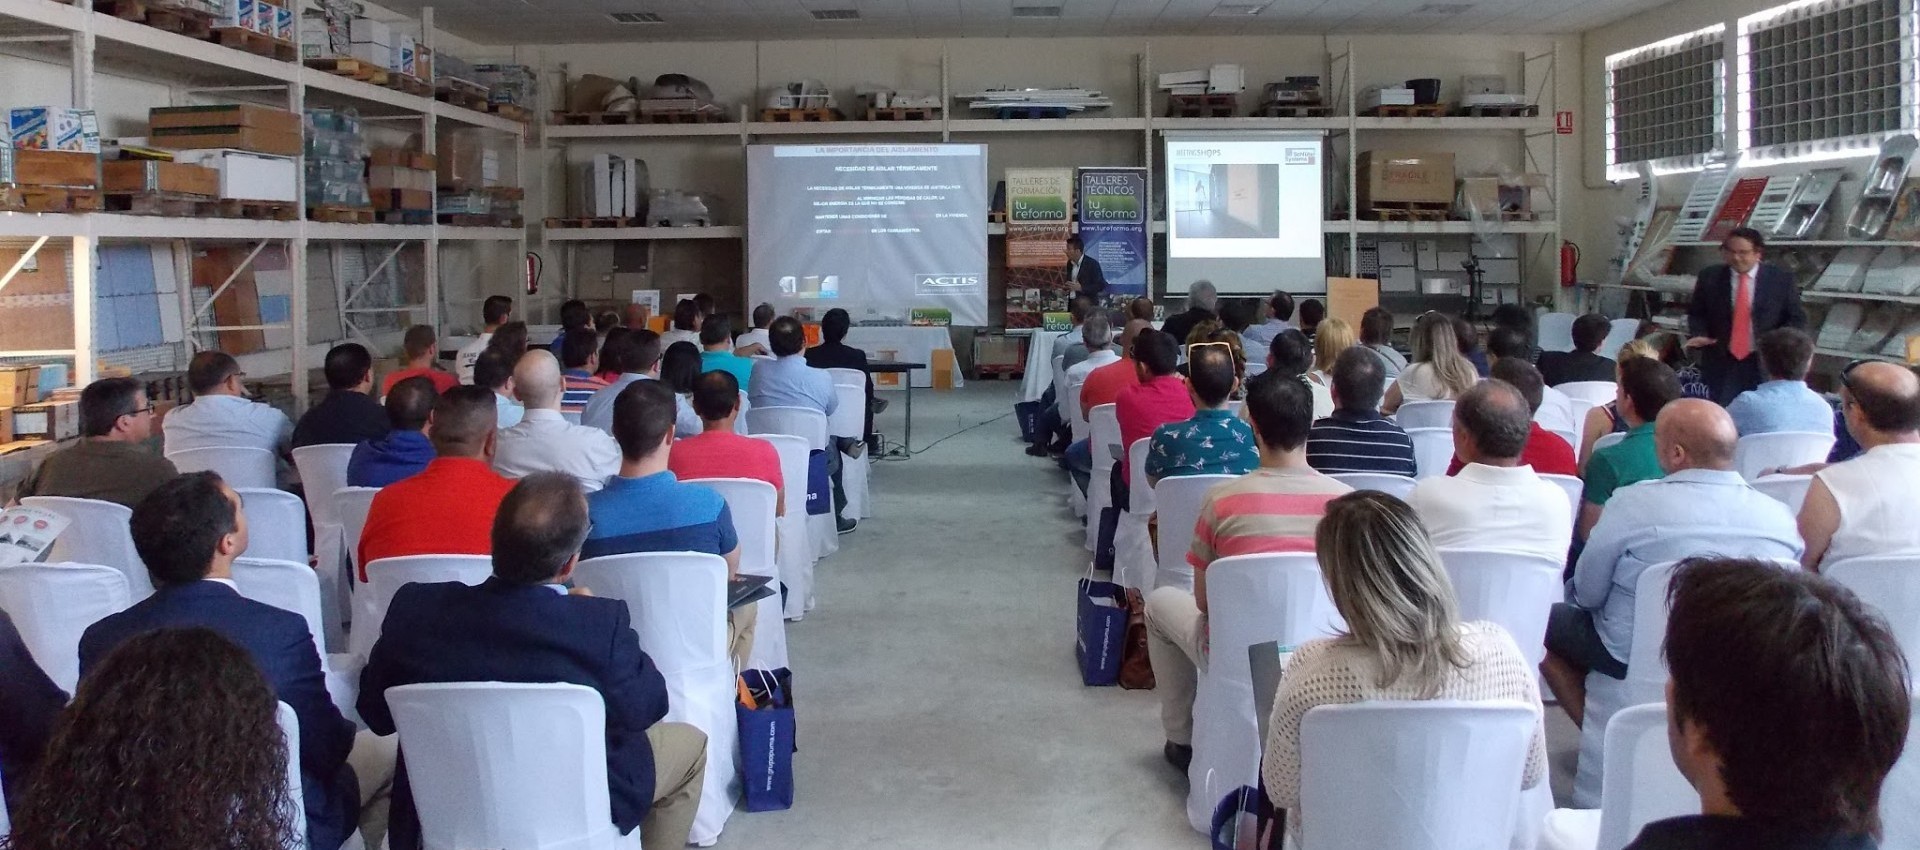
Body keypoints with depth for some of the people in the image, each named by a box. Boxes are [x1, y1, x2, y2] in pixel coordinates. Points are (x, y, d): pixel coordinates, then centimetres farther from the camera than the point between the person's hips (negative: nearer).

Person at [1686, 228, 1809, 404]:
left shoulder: (1781, 279, 1)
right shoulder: (1709, 277, 5)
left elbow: (1797, 319, 5)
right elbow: (1696, 314, 13)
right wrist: (1699, 335, -7)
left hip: (1766, 365, -1)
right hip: (1721, 364, 1)